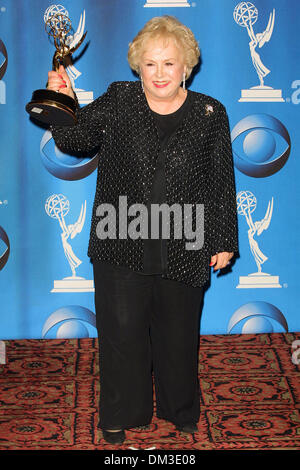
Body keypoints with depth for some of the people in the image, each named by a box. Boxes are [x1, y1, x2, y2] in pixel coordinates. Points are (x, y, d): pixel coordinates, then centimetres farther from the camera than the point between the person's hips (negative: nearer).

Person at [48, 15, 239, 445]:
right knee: (122, 331, 9)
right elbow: (75, 140, 2)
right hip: (121, 249, 0)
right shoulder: (118, 100, 1)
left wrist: (224, 241, 4)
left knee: (178, 333, 14)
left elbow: (222, 182, 3)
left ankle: (181, 410, 37)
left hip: (182, 251, 0)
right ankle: (120, 415, 29)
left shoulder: (210, 113, 0)